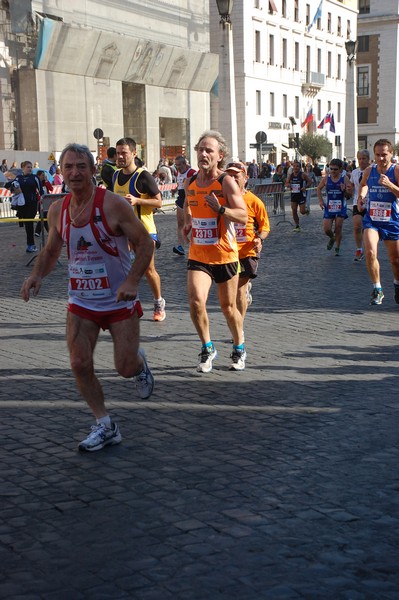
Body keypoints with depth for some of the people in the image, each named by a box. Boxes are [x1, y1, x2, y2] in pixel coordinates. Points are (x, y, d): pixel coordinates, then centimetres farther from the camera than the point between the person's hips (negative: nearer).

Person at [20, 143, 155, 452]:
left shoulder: (113, 204, -17)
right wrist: (37, 274, -7)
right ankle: (105, 427, 12)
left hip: (120, 300, -4)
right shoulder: (57, 210, -1)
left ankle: (139, 363, 36)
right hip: (81, 301, 4)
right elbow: (51, 251, 13)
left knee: (125, 367, -2)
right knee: (80, 365, -3)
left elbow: (145, 243, -14)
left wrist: (132, 281, -27)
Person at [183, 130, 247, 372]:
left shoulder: (226, 182, -11)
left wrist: (220, 209, -33)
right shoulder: (190, 182, 4)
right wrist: (188, 223, 10)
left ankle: (239, 348, 35)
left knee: (228, 306, 11)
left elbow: (243, 216, -18)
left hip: (225, 255, -3)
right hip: (198, 255, 3)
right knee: (196, 300, -19)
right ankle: (208, 348, 3)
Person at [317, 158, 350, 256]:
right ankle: (332, 239, 31)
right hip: (329, 207, 2)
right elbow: (319, 188, 15)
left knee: (338, 229, -1)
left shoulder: (345, 178, -6)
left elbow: (349, 195, -4)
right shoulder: (326, 178, -3)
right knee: (327, 230, -3)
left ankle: (337, 248, 15)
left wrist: (344, 190, -25)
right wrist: (320, 201, 5)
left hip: (341, 208, -1)